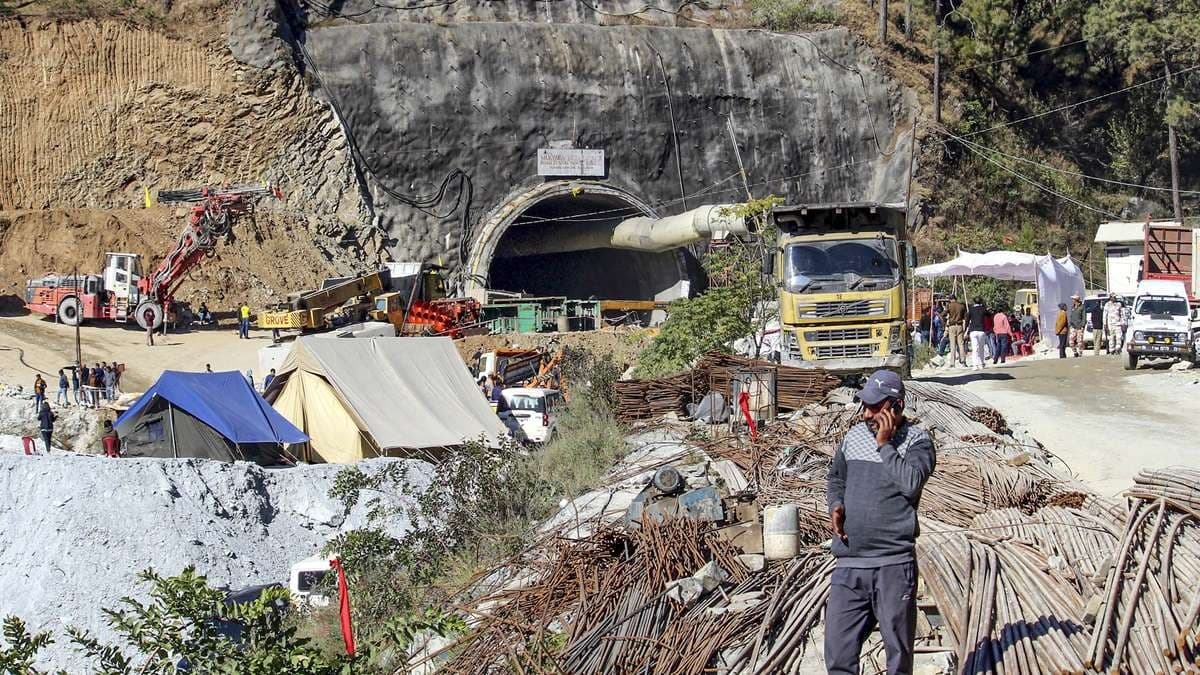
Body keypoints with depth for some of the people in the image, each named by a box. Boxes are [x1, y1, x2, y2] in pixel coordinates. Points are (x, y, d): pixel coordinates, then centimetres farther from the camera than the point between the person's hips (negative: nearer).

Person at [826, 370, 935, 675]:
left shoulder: (916, 440, -3)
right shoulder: (853, 436, 12)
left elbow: (911, 483, -20)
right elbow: (836, 478, 26)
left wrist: (885, 444, -12)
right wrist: (835, 506, 7)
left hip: (893, 565, -4)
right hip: (848, 563, 4)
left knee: (898, 648, 5)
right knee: (838, 651, 3)